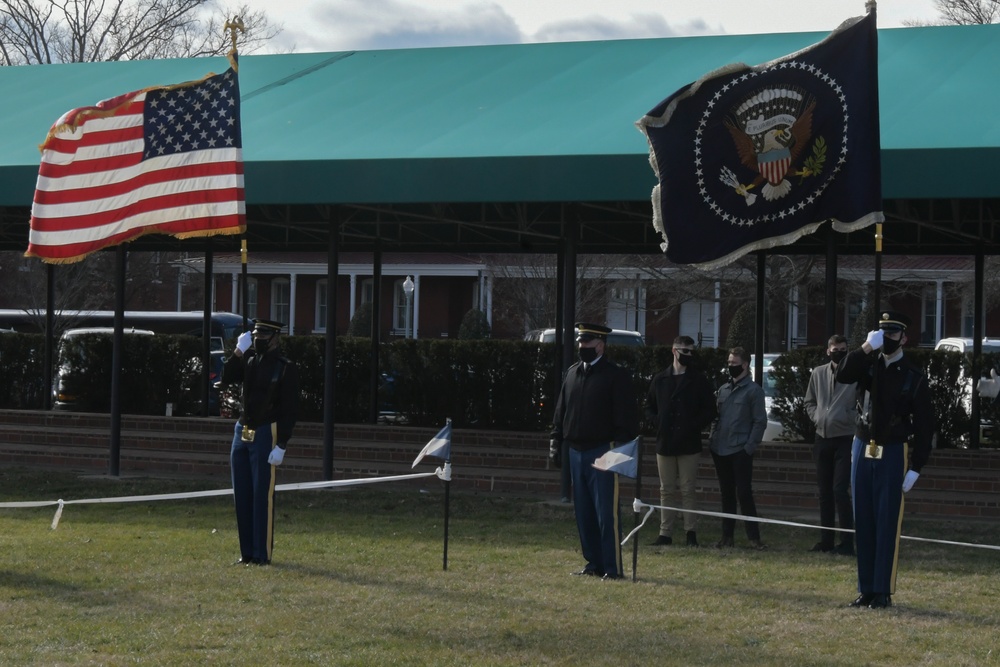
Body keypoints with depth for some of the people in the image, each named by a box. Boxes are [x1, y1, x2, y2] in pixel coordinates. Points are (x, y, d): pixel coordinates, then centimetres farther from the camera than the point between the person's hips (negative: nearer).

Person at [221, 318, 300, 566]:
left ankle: (262, 554, 0)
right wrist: (239, 350, -10)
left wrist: (281, 446, -16)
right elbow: (227, 378, -2)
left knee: (262, 495, -5)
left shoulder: (286, 369, -7)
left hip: (265, 435, -6)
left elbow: (289, 410, -10)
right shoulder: (249, 361, 11)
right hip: (242, 432, 6)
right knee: (242, 495, 8)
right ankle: (247, 552, 15)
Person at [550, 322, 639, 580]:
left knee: (606, 513, -7)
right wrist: (556, 442, 12)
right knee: (584, 512, 9)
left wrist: (620, 447, -15)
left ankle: (613, 567, -4)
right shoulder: (572, 373, 14)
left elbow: (627, 417, -9)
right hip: (576, 452, 7)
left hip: (603, 452, -7)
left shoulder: (616, 376, -6)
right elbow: (561, 410, 19)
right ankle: (594, 563, 17)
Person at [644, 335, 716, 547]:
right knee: (666, 491, 6)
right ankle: (665, 533, 10)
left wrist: (696, 425, -11)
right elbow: (649, 406, 14)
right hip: (665, 443, 2)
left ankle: (691, 532, 2)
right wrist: (656, 423, -4)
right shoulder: (660, 379, 8)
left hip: (689, 444, -2)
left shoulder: (699, 380, 3)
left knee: (688, 490, -2)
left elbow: (709, 409, 2)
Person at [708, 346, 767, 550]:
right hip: (720, 450, 6)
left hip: (741, 451, -6)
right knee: (726, 494, 10)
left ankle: (754, 537, -4)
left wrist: (750, 447, -12)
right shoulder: (723, 390, 15)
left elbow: (760, 421, -6)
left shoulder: (753, 390, -3)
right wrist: (712, 440, 7)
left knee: (744, 493, -8)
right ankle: (727, 536, 14)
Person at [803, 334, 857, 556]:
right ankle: (826, 541, 17)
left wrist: (851, 421, -17)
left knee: (840, 490, -12)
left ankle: (847, 542, -8)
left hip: (845, 440, -6)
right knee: (825, 492, 10)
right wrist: (818, 417, 3)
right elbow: (809, 402, 18)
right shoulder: (818, 374, 9)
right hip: (822, 439, 6)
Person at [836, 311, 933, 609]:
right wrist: (866, 347, -20)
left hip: (893, 454, -4)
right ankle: (866, 589, 12)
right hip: (862, 450, 4)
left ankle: (883, 592, 1)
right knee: (863, 523, 6)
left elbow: (923, 426, -4)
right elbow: (842, 375, -13)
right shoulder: (869, 364, 7)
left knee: (887, 525, -4)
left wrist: (916, 468, -9)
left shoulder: (914, 377, -3)